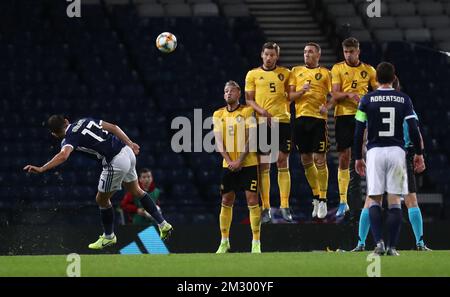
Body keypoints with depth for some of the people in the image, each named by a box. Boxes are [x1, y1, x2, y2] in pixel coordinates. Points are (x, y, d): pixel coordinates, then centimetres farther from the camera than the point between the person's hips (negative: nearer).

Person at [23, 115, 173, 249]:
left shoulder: (70, 137, -10)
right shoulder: (85, 121, 11)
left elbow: (63, 156, -32)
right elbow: (113, 127, 11)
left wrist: (41, 169, -39)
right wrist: (130, 144, 19)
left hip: (116, 163, -8)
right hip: (128, 152, 8)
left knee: (102, 199, 14)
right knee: (136, 191, 29)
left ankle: (109, 236, 31)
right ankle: (163, 225, 35)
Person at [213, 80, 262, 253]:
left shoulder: (247, 112, 0)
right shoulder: (218, 115, 9)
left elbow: (250, 139, -7)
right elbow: (219, 141, 4)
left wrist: (239, 161, -14)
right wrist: (229, 161, -10)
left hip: (248, 163, -3)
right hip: (228, 165, 3)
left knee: (252, 200, -9)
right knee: (226, 202, 5)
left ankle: (256, 242, -7)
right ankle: (224, 242, 15)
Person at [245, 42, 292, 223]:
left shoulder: (285, 73, 11)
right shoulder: (253, 75, 9)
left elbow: (290, 96, 16)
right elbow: (249, 99, 4)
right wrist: (262, 111, -12)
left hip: (282, 121, 0)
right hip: (262, 123, 0)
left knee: (283, 163, -3)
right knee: (263, 166, 0)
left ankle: (284, 206, -1)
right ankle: (266, 208, 2)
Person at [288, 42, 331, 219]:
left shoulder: (325, 73, 7)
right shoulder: (296, 72, 15)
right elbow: (290, 96, 8)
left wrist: (327, 107, -16)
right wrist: (301, 91, -12)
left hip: (318, 117, -4)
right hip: (301, 117, 4)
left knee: (319, 159, -8)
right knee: (306, 160, 8)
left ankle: (323, 200, -1)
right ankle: (316, 197, 21)